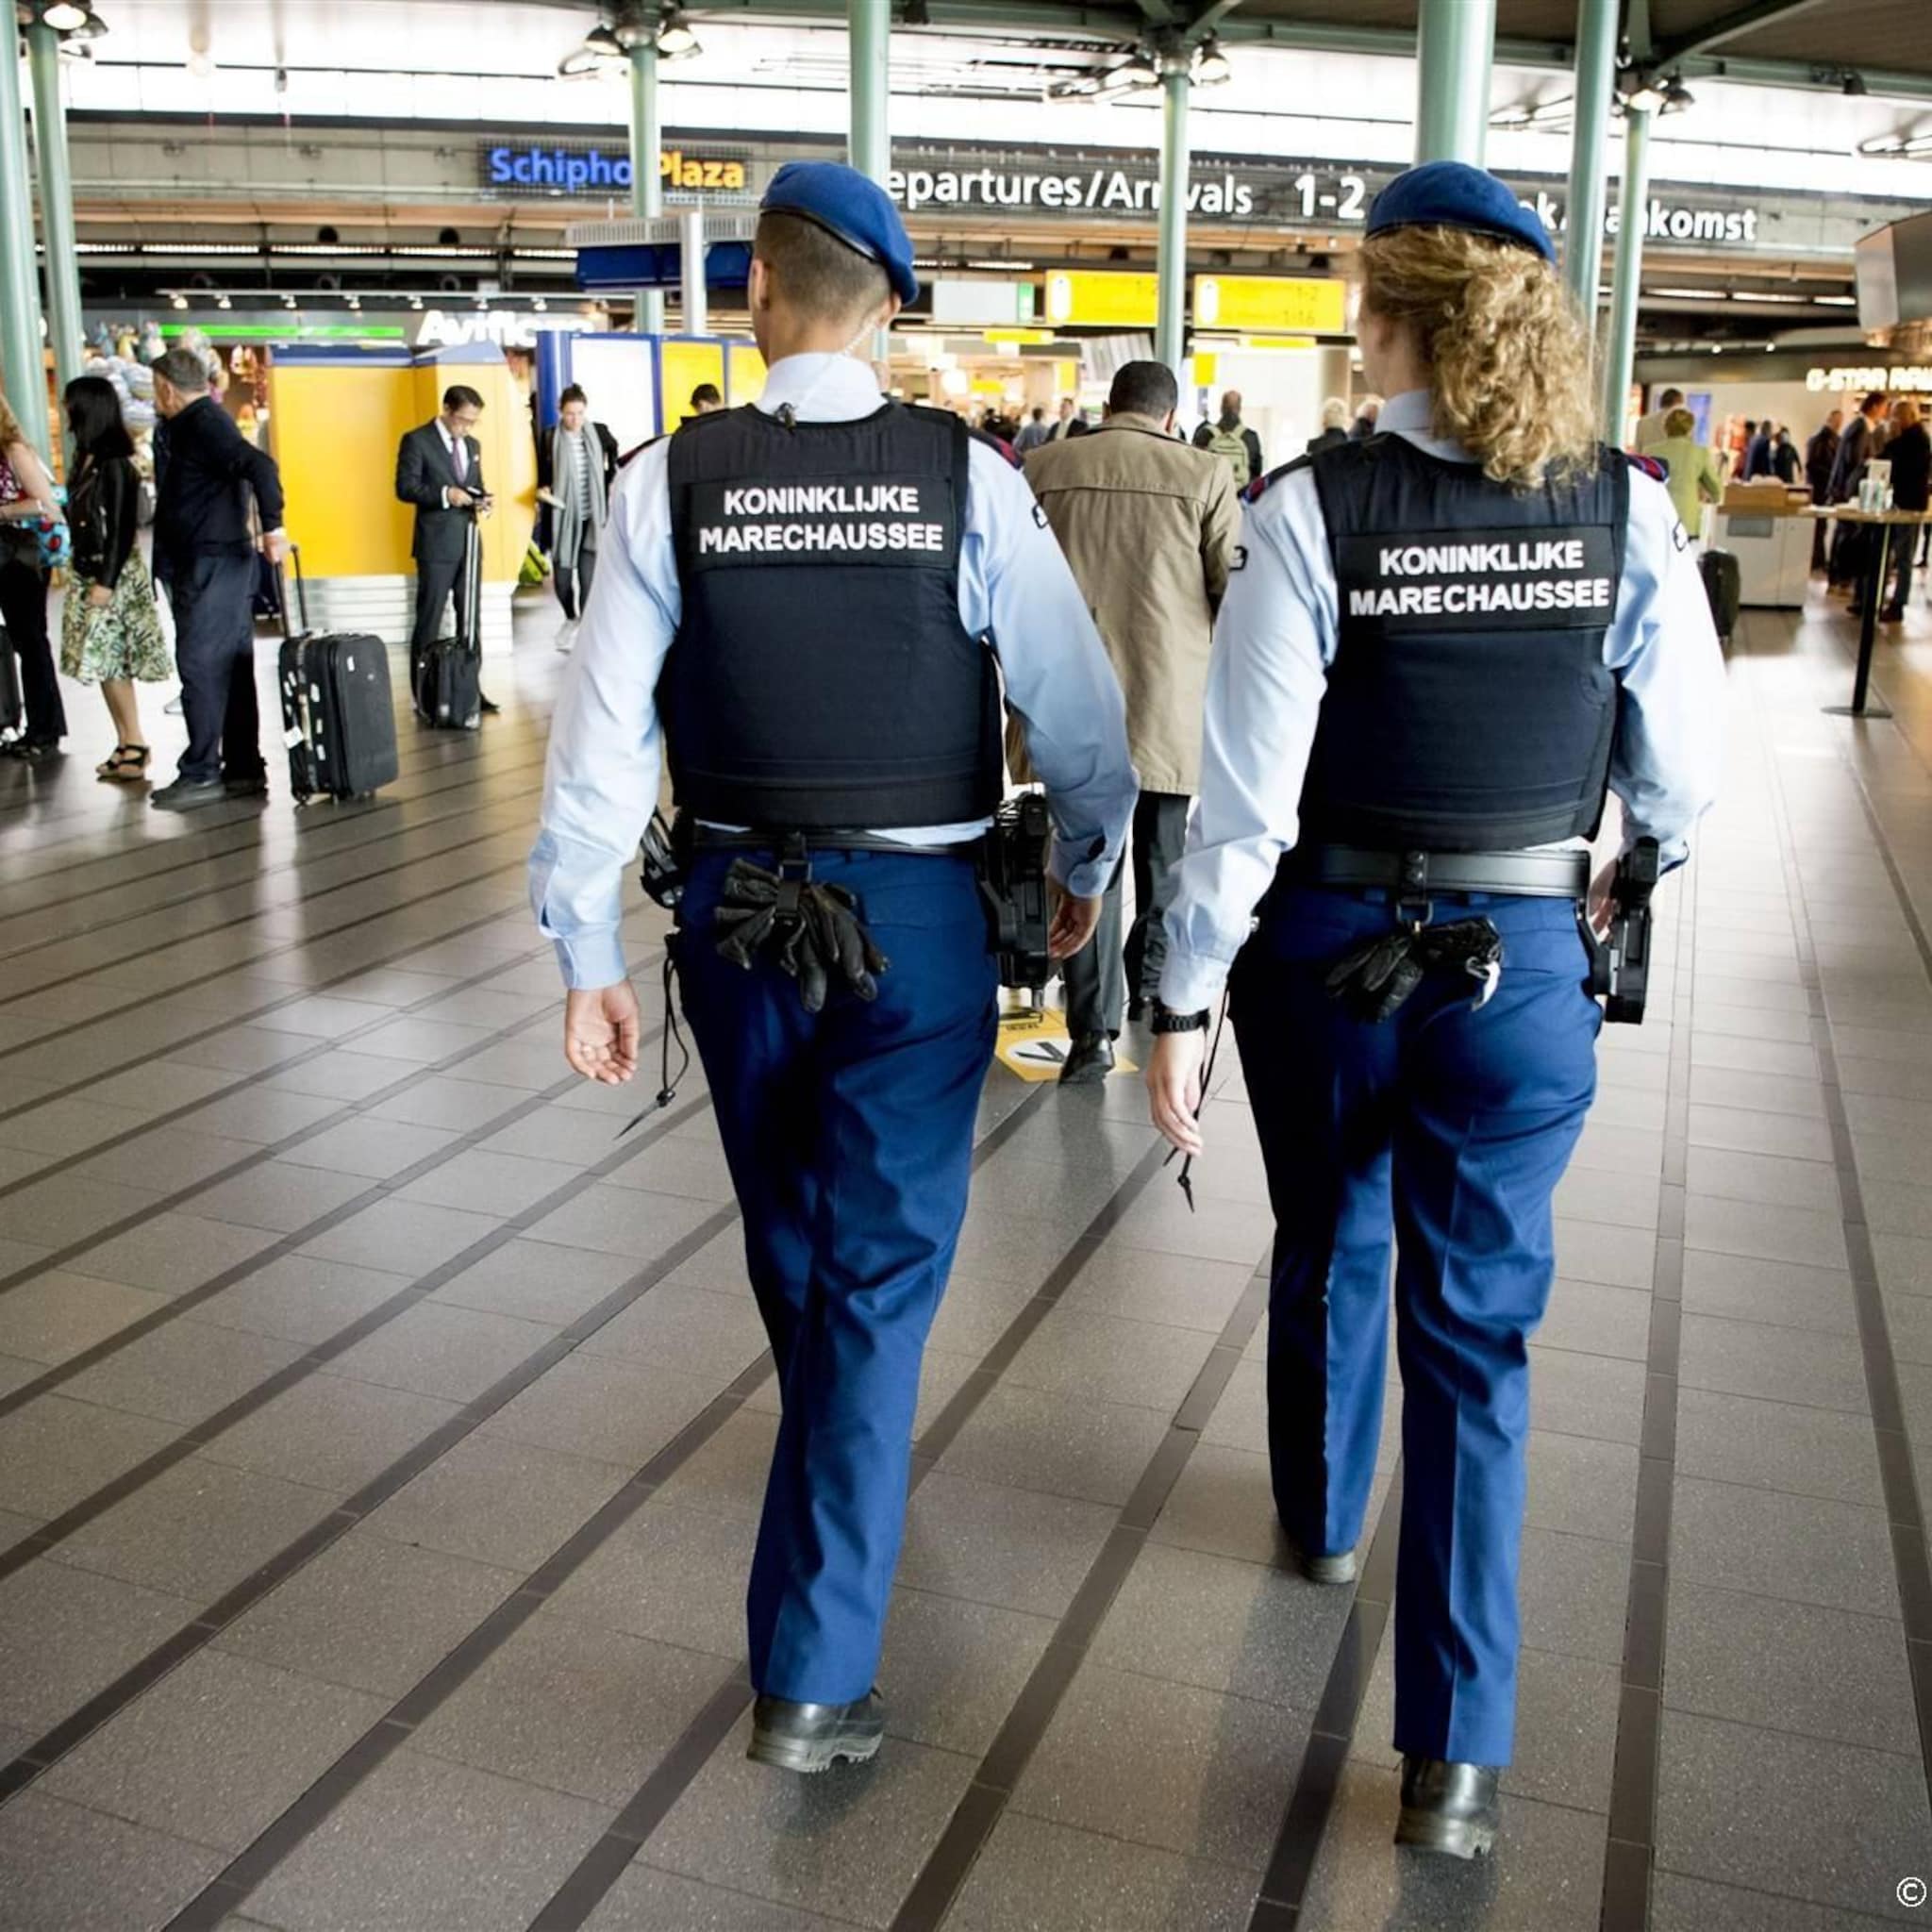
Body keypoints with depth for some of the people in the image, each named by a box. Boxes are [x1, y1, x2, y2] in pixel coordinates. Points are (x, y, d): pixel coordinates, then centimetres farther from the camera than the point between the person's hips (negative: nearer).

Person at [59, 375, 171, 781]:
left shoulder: (113, 465, -14)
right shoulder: (87, 460, 11)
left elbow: (121, 528, -16)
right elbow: (83, 521, 14)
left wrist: (106, 582, -18)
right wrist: (88, 578, 14)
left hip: (114, 576, -8)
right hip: (90, 573, 8)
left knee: (110, 662, -6)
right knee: (106, 663, 8)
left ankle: (135, 746, 1)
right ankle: (126, 744, 13)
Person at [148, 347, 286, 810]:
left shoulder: (203, 423, -13)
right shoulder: (202, 421, 17)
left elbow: (261, 465, -26)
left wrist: (272, 528, -27)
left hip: (211, 566, -10)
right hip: (225, 563, 10)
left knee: (200, 667, -7)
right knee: (231, 668, 10)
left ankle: (201, 774, -3)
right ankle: (244, 768, 14)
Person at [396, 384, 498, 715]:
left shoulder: (472, 445, 15)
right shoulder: (417, 440, -6)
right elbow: (405, 488, -12)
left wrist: (483, 500, -2)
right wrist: (445, 494, -23)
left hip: (468, 542, 6)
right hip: (436, 544, -6)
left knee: (470, 619, 9)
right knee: (429, 622, -1)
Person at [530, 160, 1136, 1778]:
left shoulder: (671, 482, -7)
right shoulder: (966, 477, -8)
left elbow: (601, 735, -8)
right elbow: (1080, 708, -5)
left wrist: (587, 954, 0)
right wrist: (1086, 867, 13)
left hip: (739, 915, 2)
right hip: (918, 918, -1)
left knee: (792, 1244, 24)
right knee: (882, 1271, 6)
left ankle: (836, 1461, 53)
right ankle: (813, 1673, 9)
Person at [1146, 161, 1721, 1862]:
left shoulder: (1312, 509, -14)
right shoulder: (1626, 510, -7)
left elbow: (1248, 789, -15)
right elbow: (1684, 773, -1)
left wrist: (1185, 997, -6)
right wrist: (1622, 870, 21)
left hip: (1328, 953, 0)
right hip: (1523, 962, 1)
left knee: (1328, 1249, 25)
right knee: (1477, 1330, 10)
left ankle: (1321, 1517, 52)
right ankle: (1455, 1751, 12)